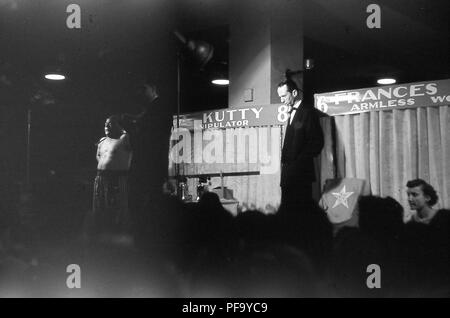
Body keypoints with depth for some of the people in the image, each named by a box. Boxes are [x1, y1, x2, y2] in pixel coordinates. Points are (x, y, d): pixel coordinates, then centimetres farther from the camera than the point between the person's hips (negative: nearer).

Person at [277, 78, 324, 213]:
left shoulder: (308, 112, -7)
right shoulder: (292, 113, 21)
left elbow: (317, 142, -14)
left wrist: (298, 163, -16)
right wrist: (285, 160, 8)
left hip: (301, 172, -8)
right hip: (289, 173, 8)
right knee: (287, 209, 6)